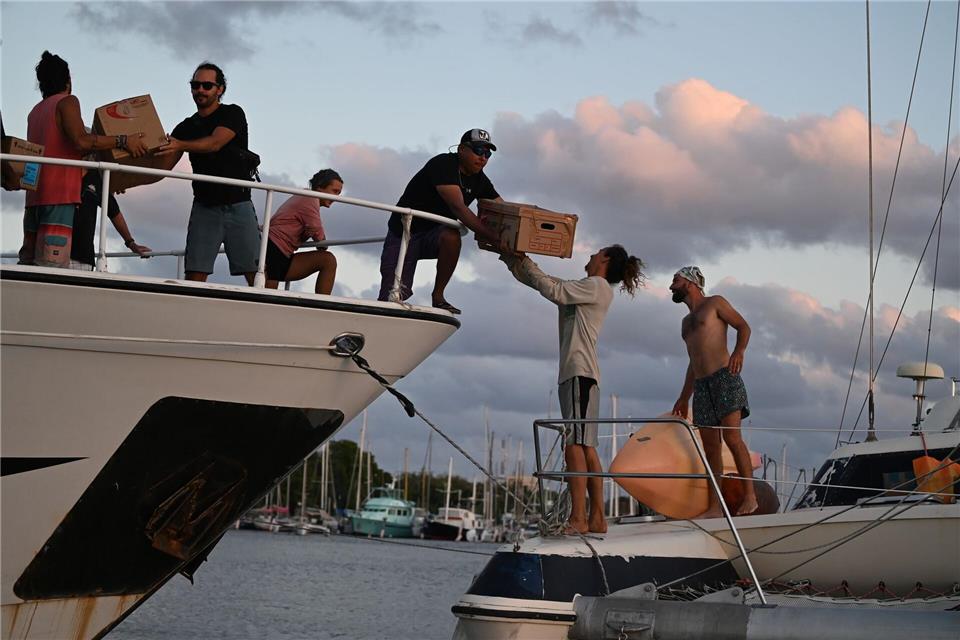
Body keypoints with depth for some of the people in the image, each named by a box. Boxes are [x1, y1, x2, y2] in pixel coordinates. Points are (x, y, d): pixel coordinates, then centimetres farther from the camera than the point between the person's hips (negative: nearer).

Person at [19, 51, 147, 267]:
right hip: (60, 193, -8)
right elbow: (81, 141, -16)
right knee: (53, 266, -16)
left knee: (28, 262, 4)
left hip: (35, 194, 8)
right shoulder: (67, 102, -1)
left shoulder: (34, 113, 22)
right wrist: (123, 141, -11)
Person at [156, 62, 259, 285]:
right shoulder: (185, 128, 15)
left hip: (238, 204, -3)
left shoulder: (232, 114, 2)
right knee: (194, 275, -8)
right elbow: (164, 165, 8)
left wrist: (180, 145, -32)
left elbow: (215, 143, -17)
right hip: (204, 206, 3)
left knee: (256, 274, -10)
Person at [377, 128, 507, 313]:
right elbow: (458, 208, -31)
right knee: (392, 298, -18)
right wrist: (494, 239, -36)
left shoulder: (479, 180, 4)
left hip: (434, 233, 6)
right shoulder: (444, 165, -20)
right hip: (403, 233, -6)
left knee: (451, 237, -33)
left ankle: (438, 296, -16)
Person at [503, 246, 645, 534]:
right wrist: (513, 258, 11)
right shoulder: (584, 288, 24)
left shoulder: (598, 286, -3)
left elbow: (552, 290, -12)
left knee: (574, 443, -17)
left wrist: (525, 263, -3)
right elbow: (548, 284, 21)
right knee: (585, 446, 6)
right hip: (573, 372, 10)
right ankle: (596, 518, 5)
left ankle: (578, 519, -23)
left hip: (581, 372, -10)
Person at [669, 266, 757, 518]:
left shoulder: (715, 303, 8)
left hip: (724, 377, -7)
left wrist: (739, 351, -21)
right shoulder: (687, 321, 28)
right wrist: (684, 398, 26)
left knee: (732, 438, -16)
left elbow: (743, 327, -1)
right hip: (701, 385, 7)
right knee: (710, 447, 0)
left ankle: (750, 496, -14)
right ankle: (714, 506, -3)